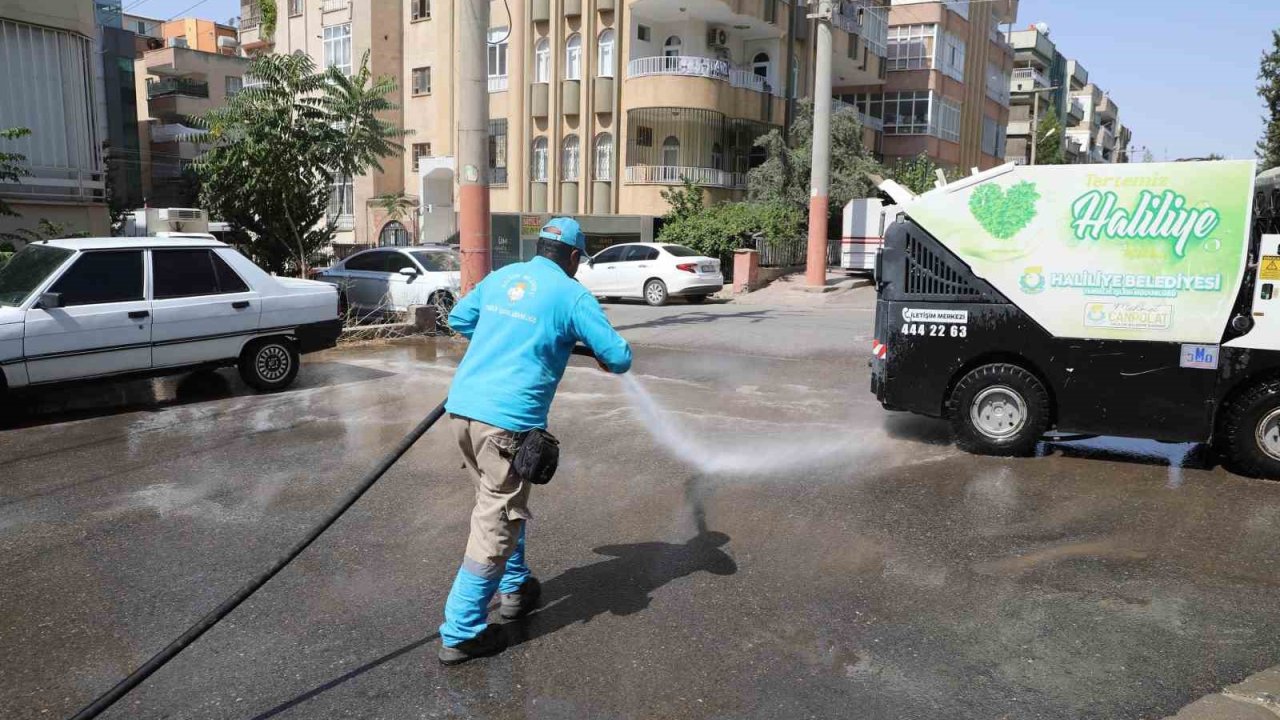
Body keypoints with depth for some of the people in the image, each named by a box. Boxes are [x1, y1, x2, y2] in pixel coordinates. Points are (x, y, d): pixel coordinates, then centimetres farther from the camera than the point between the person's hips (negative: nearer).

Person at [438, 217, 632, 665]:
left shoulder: (500, 277, 15)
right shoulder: (571, 295, -2)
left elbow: (458, 319, 28)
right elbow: (620, 358, -1)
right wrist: (604, 361, 21)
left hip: (462, 406, 7)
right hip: (507, 420, -7)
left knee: (502, 503, 25)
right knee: (496, 524, 1)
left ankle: (515, 588, 39)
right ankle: (460, 634, 5)